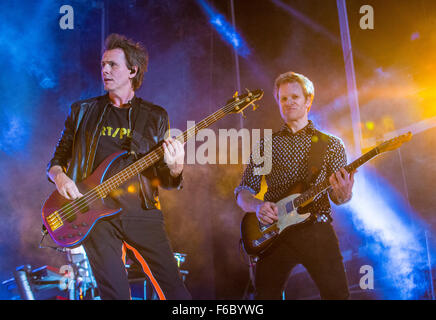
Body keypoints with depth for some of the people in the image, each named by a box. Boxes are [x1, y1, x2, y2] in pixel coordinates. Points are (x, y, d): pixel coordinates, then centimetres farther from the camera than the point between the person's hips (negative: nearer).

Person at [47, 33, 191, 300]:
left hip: (142, 212, 0)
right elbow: (57, 160, 18)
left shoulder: (155, 116, 10)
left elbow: (163, 179, 10)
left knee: (174, 287, -4)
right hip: (96, 214, 1)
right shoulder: (83, 111, 13)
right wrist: (59, 176, -5)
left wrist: (174, 169, -13)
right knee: (115, 292, -5)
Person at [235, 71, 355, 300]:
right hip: (274, 233, 1)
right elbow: (243, 193, 10)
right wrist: (257, 206, -12)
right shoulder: (265, 145, 12)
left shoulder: (330, 144, 10)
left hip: (317, 231, -1)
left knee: (337, 294, -7)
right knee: (265, 295, -1)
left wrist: (343, 194, -18)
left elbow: (338, 196, 7)